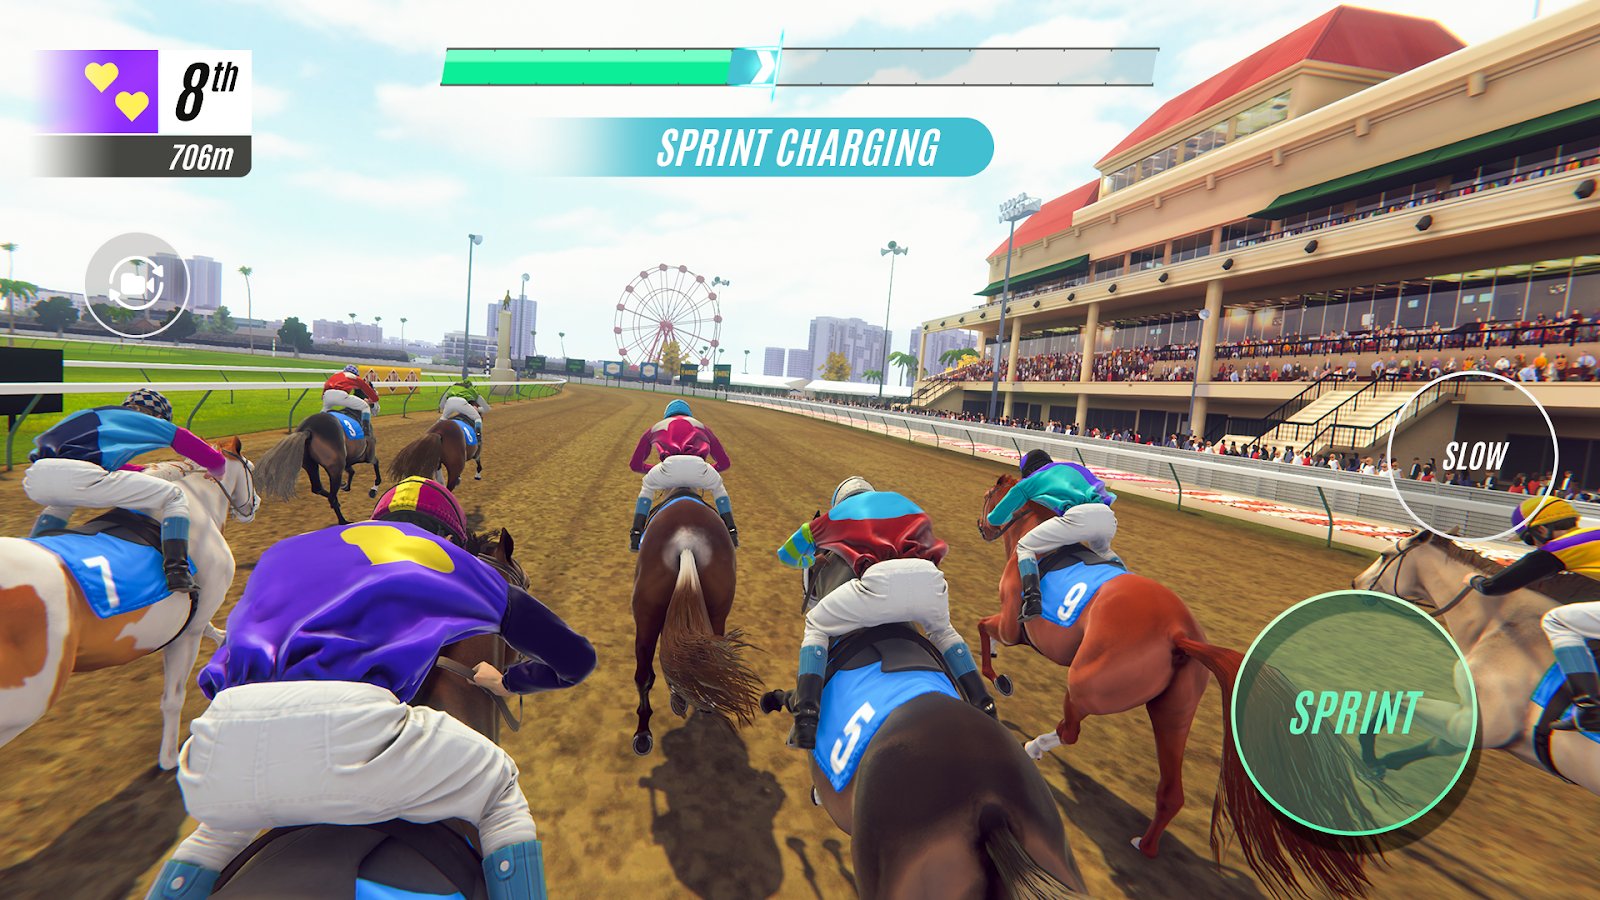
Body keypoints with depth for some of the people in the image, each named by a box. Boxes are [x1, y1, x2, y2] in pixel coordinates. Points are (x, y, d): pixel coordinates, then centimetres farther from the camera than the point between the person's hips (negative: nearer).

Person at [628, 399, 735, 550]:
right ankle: (731, 533, 30)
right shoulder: (701, 426, 40)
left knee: (647, 487, 36)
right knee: (718, 486, 37)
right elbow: (724, 462, 41)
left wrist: (653, 469, 60)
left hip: (670, 466, 0)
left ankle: (636, 537, 27)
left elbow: (635, 464, 42)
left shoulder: (655, 427, 38)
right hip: (698, 465, 0)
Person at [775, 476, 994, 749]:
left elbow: (786, 553, 40)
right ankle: (982, 703, 32)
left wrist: (815, 560, 61)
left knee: (816, 627, 21)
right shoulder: (899, 499, 36)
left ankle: (806, 716, 4)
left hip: (881, 580, -3)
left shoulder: (836, 513, 29)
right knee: (942, 630, 39)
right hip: (929, 576, 4)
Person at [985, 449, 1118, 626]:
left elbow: (995, 519, 25)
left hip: (1079, 516, -6)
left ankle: (1032, 600, -15)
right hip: (1108, 515, 6)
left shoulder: (1028, 483, 21)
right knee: (1103, 550, 40)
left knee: (1024, 547, 7)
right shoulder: (1071, 467, 33)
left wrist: (1010, 515, 47)